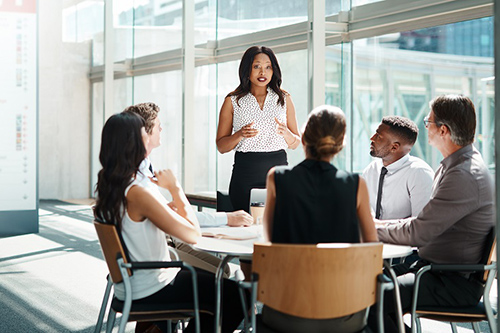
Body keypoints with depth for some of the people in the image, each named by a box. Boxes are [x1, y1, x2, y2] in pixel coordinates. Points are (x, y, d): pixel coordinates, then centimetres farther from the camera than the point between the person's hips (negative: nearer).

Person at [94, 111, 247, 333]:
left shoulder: (105, 188, 1)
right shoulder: (138, 193, -27)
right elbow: (193, 234, -23)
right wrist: (175, 188, -14)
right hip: (150, 292, -9)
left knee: (210, 280, 27)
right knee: (236, 296, -1)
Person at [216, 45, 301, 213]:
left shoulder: (284, 99, 10)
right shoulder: (233, 101, 5)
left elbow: (295, 144, 12)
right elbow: (221, 146, 5)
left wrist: (286, 133, -9)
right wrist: (240, 135, -13)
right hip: (245, 174, -1)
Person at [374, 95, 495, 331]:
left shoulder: (464, 176, -21)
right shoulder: (453, 165, 13)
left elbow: (418, 233, -21)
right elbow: (427, 222, 21)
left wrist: (373, 229, -7)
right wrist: (383, 224, 11)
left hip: (456, 285, -10)